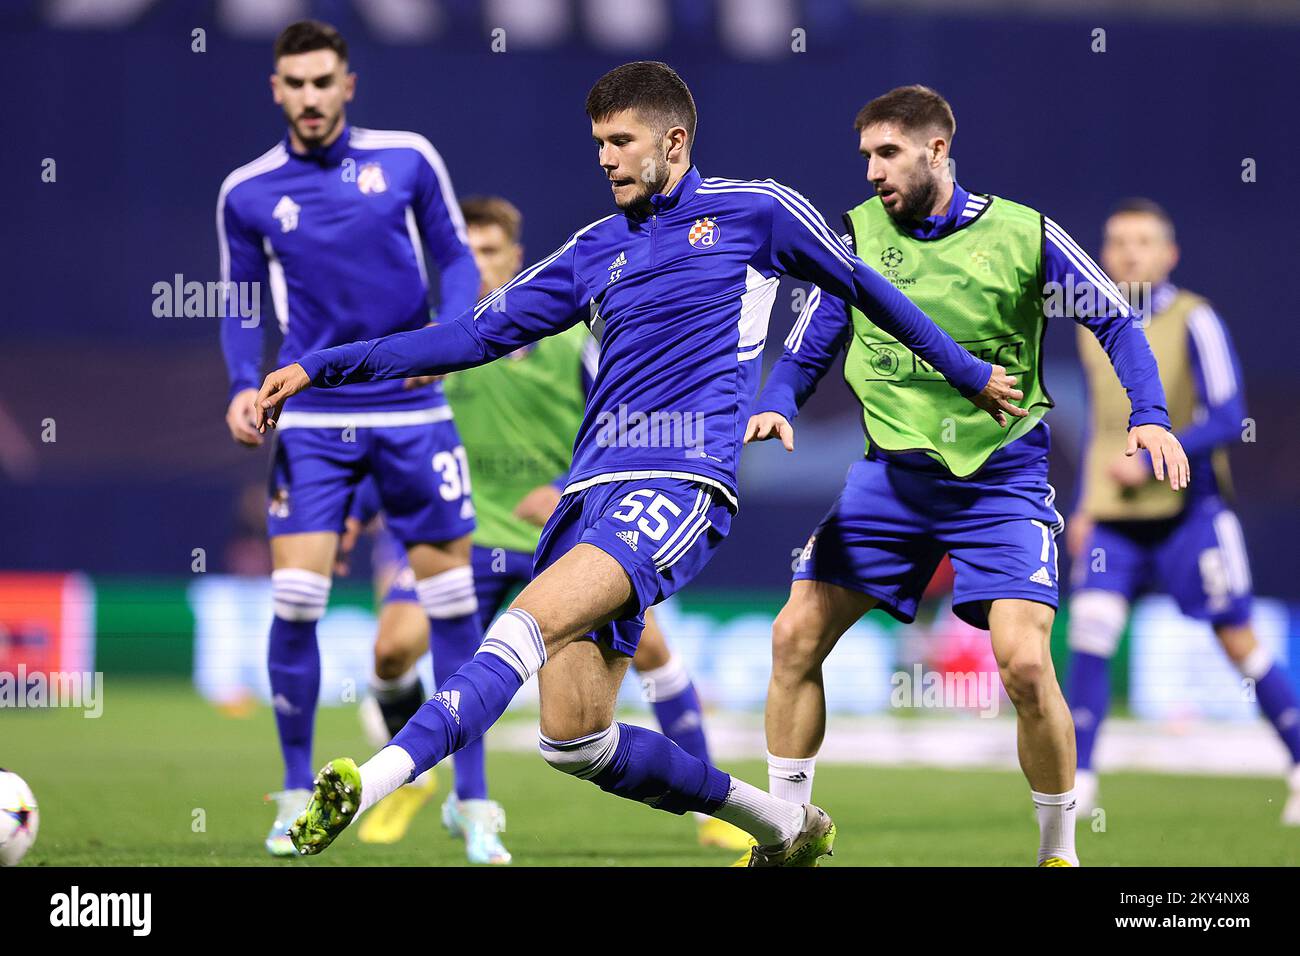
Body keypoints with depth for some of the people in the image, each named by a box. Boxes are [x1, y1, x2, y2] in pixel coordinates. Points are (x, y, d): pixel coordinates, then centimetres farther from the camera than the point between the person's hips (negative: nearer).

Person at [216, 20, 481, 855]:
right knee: (295, 598, -10)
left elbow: (456, 257, 7)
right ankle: (298, 793, 6)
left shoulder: (408, 159, 0)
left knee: (452, 600, 1)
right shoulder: (248, 192, 2)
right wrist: (245, 386, -5)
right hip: (311, 419, 0)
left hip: (413, 411, 0)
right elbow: (241, 305, 12)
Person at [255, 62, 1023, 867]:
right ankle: (788, 829, 16)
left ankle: (372, 785, -44)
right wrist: (320, 368, 13)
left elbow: (863, 287, 21)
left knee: (535, 620, -29)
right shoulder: (596, 252, 20)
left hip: (682, 483, -7)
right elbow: (477, 336, 20)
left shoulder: (756, 211, 8)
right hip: (593, 488, 7)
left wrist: (967, 371, 30)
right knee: (574, 740, 0)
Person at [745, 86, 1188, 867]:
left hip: (1001, 477, -3)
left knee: (1023, 662, -18)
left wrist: (1149, 415, -12)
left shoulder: (1022, 234, -7)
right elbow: (809, 349, 8)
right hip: (891, 474, 3)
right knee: (795, 636, -6)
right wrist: (775, 407, -12)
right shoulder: (858, 234, 0)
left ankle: (1060, 849, 2)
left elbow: (1114, 320, 2)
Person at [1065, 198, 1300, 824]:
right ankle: (1077, 781, -8)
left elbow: (1227, 420, -14)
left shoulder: (1194, 322, -9)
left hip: (1187, 509, -4)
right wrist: (1084, 507, 17)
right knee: (1091, 625, -13)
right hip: (1114, 517, 4)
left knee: (1238, 641, 0)